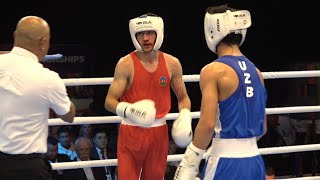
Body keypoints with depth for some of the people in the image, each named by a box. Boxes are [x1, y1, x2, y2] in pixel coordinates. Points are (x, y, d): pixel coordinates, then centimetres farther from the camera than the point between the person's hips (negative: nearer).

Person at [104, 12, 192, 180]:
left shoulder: (172, 63, 2)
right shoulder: (126, 64, -9)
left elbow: (183, 98, 14)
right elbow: (109, 102, -10)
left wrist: (185, 118, -6)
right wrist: (127, 110, -30)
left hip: (159, 132, 3)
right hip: (131, 131, -3)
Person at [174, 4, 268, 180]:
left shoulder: (213, 71, -10)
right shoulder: (255, 72, 11)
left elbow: (208, 124, -18)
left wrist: (189, 163, -11)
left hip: (226, 164, -7)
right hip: (254, 160, 7)